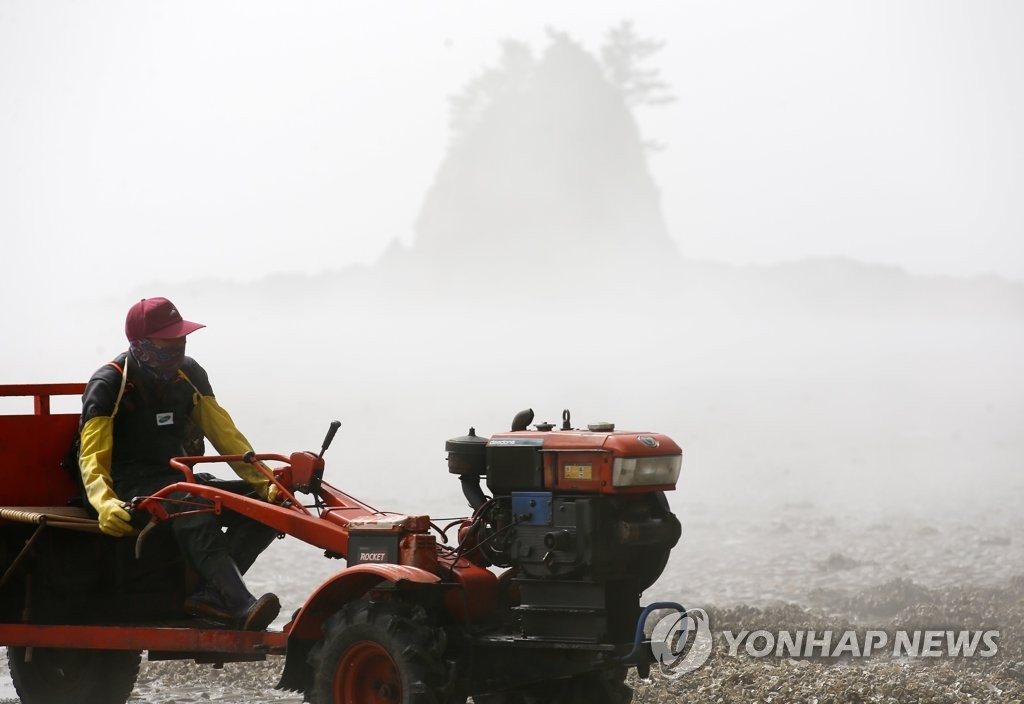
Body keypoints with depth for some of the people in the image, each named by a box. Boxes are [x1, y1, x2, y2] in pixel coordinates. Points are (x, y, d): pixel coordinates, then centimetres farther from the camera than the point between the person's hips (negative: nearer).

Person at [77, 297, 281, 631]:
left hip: (177, 480, 7)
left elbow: (224, 435, 8)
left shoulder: (189, 374, 7)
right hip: (132, 487, -7)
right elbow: (92, 458, -17)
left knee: (266, 505, -14)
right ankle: (240, 607, -50)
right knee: (192, 509, -39)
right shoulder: (109, 385, -11)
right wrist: (105, 504, -37)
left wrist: (265, 482, -5)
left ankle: (211, 594, -29)